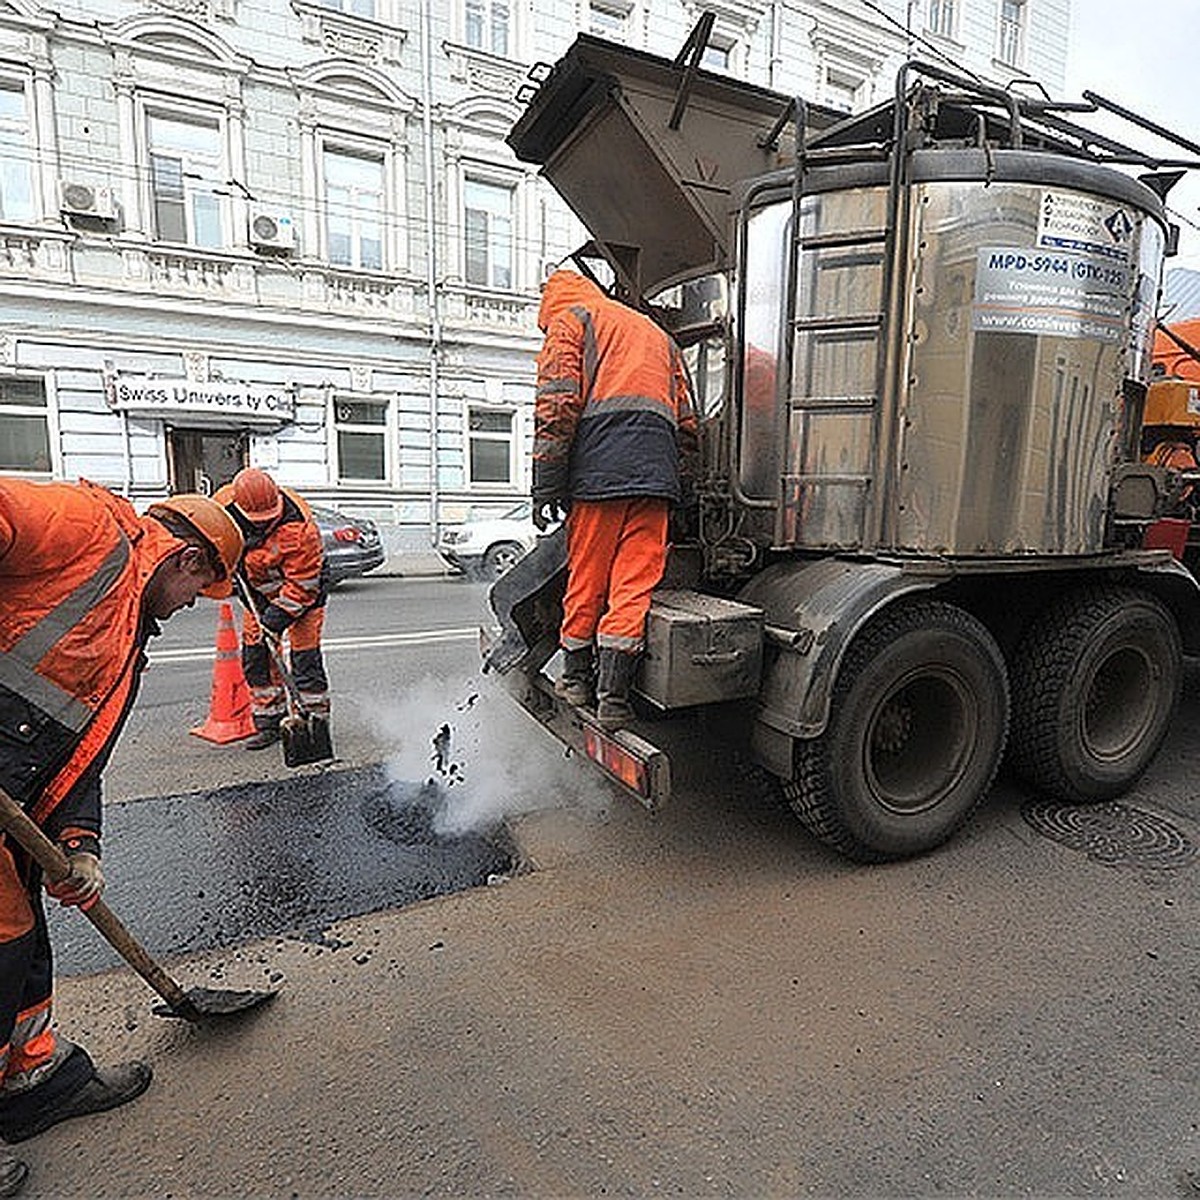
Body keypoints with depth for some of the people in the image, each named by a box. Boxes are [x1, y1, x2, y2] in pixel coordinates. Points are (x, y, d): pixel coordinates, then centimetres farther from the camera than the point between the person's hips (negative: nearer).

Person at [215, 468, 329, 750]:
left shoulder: (299, 528, -36)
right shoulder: (225, 501, -20)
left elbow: (303, 584, -29)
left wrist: (280, 614, -31)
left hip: (302, 588, -6)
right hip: (260, 588, 6)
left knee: (305, 656, -9)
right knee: (255, 653, 4)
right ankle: (269, 722, 14)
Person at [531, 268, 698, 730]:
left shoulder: (570, 320, 16)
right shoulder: (656, 333, 34)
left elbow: (557, 406, -2)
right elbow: (686, 421, 26)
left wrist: (546, 486, -4)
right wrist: (680, 489, 24)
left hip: (600, 461, -4)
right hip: (657, 467, 4)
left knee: (587, 575, 5)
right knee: (635, 580, -1)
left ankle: (577, 677, 19)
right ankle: (613, 693, -4)